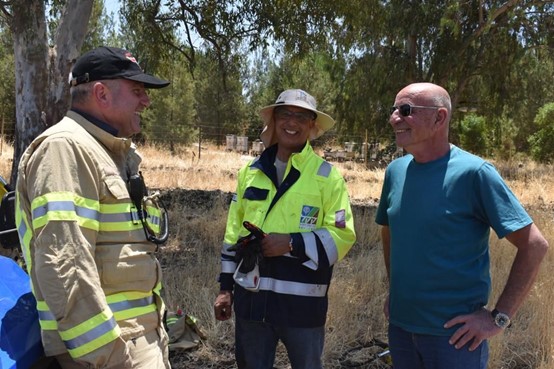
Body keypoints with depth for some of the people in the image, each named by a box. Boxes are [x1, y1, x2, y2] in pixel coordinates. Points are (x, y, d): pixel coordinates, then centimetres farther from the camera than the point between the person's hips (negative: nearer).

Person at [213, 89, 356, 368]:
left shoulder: (328, 177, -5)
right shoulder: (251, 171, 8)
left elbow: (342, 236, -8)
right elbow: (234, 231, 14)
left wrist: (292, 243, -20)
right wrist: (226, 287, 13)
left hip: (302, 302, -3)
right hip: (250, 298, 4)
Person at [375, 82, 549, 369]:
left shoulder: (473, 173, -15)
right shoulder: (395, 171, 1)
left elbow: (534, 245, -14)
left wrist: (499, 317, -15)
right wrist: (394, 291, 11)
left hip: (454, 334, -5)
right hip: (399, 326, 5)